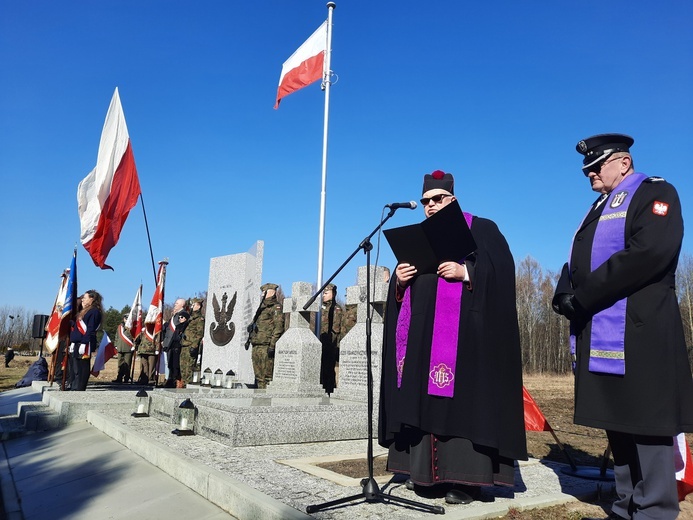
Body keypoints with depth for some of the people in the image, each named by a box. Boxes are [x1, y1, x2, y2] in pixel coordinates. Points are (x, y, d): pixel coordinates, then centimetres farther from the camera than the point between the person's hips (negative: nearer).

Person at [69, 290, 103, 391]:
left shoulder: (94, 311, -9)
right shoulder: (84, 311, 23)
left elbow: (90, 330, -18)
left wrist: (84, 343, -24)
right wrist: (72, 343, 21)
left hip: (84, 345, -11)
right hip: (77, 344, 11)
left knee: (82, 370, -8)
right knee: (75, 369, 15)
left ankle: (79, 390, -6)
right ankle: (73, 388, 22)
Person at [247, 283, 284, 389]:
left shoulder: (276, 308, -5)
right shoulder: (262, 307, 23)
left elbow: (278, 327, -13)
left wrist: (272, 345, -20)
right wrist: (250, 340, 20)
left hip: (266, 345, -9)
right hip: (256, 345, 9)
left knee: (267, 375, -9)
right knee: (258, 375, 10)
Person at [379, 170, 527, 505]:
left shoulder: (481, 229, 7)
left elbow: (500, 269, -6)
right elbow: (401, 286, 19)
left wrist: (465, 272, -19)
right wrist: (399, 279, -3)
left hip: (463, 329, -5)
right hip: (421, 332, 6)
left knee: (460, 396, -9)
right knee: (424, 398, 4)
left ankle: (464, 477, -4)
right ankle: (425, 470, 11)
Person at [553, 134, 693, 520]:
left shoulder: (654, 193, -1)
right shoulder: (599, 209, 24)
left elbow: (650, 253, -19)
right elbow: (576, 264, 20)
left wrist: (584, 297, -17)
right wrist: (566, 298, -2)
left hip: (638, 332, -8)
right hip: (600, 333, 8)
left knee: (648, 425, -4)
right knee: (618, 424, 12)